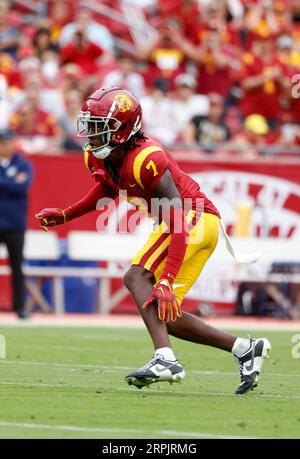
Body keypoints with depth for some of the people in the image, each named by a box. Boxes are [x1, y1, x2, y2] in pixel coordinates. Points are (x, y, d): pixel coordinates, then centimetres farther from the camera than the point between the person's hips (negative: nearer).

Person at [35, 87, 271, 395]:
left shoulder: (147, 160, -28)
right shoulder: (98, 158, -1)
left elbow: (179, 223, -31)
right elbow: (106, 190, 26)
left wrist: (167, 282, -37)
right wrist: (64, 215, 15)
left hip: (195, 218, -10)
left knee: (136, 277, -25)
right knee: (163, 316, 8)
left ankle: (165, 360, -37)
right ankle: (245, 349, 16)